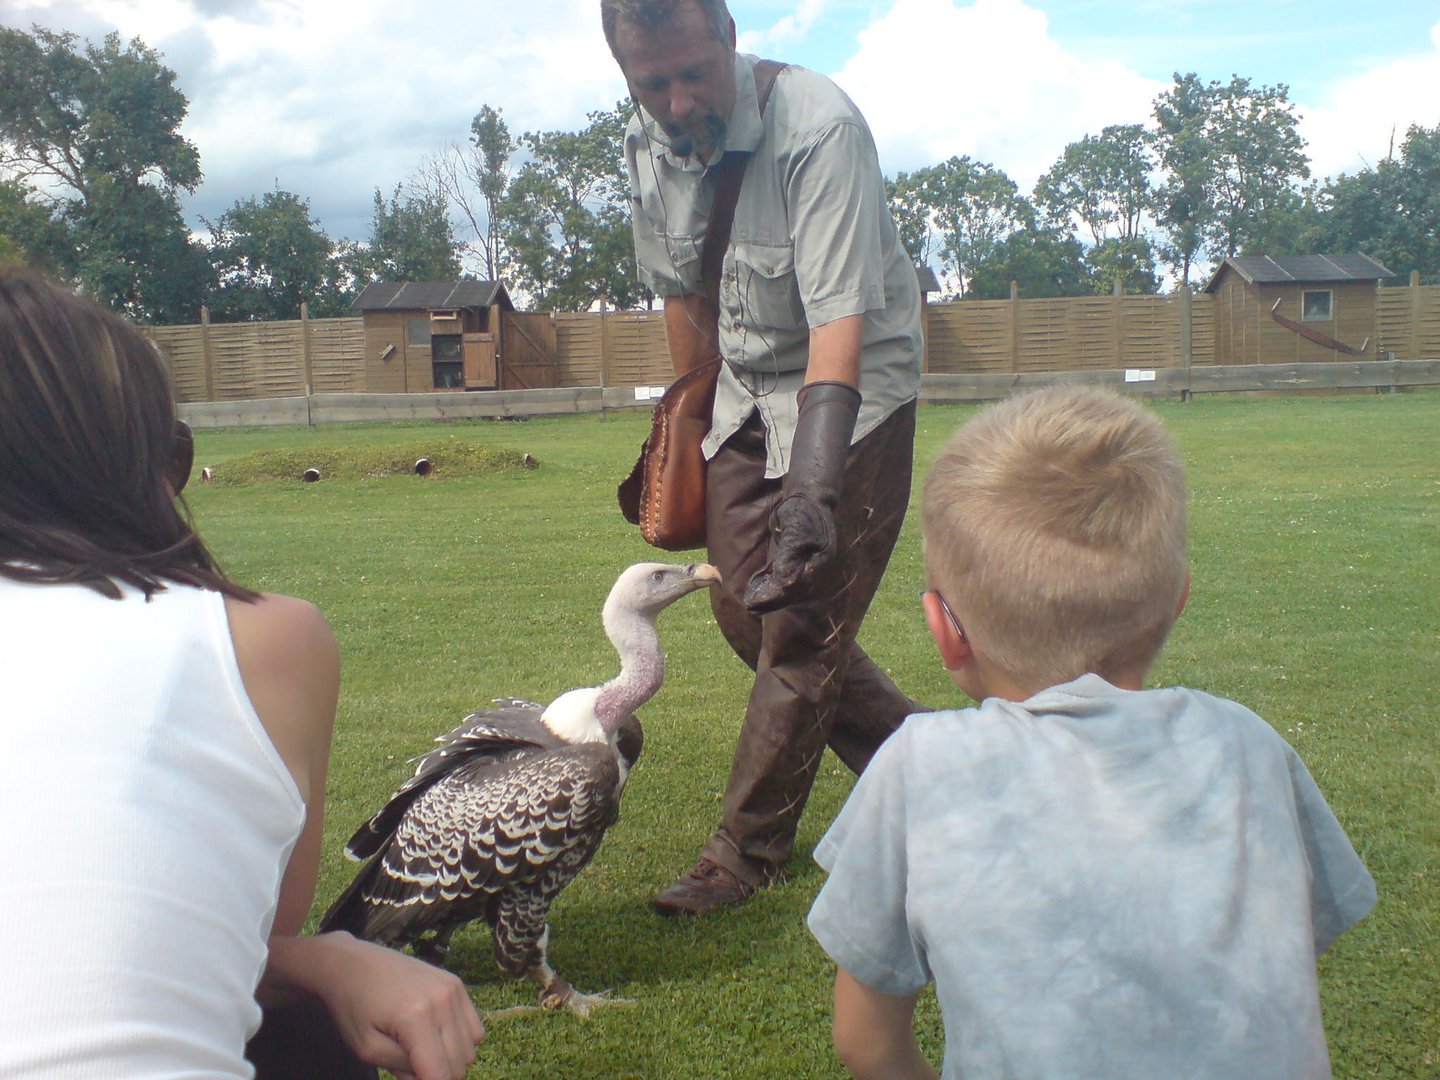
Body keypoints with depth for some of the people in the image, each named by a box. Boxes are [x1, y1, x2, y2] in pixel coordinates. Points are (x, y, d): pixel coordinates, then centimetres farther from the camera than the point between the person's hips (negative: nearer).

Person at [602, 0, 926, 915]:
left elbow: (839, 323, -34)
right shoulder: (651, 144, -4)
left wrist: (813, 486, -44)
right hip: (747, 392, 7)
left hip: (852, 388, -7)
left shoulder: (817, 127, -26)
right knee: (745, 609, 6)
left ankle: (749, 851, 9)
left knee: (803, 626, -6)